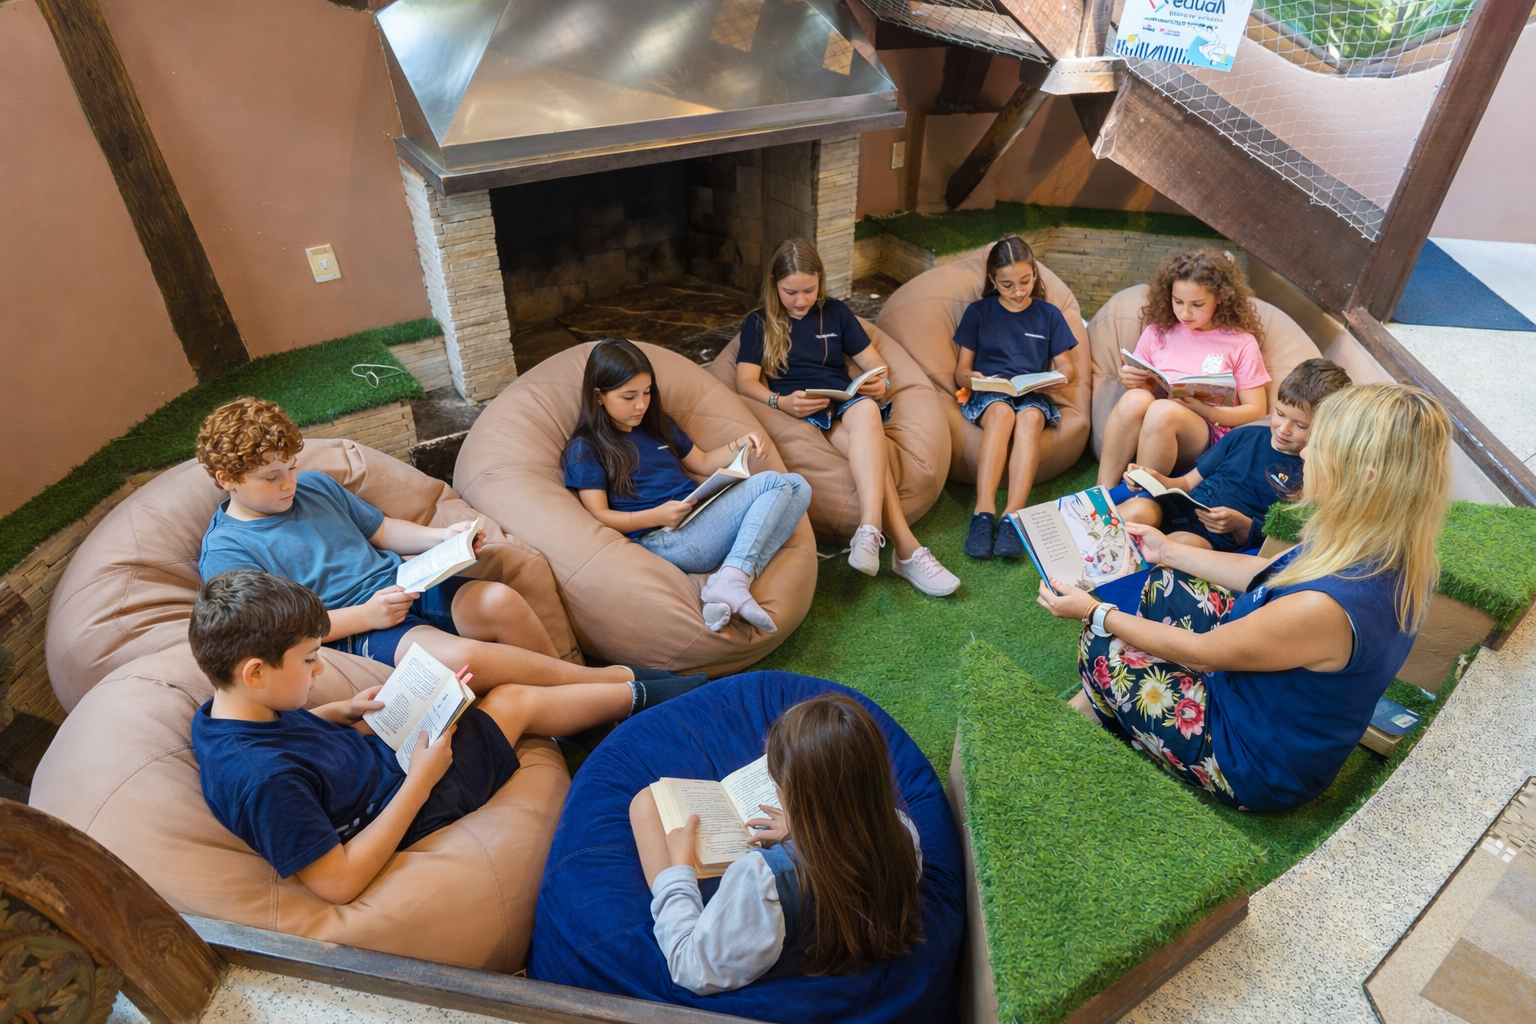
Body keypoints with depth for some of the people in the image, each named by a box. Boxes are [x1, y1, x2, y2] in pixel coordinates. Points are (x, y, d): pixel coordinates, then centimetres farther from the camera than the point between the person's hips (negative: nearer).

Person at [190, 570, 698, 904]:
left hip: (379, 748, 8)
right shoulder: (262, 778, -36)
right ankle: (638, 692, 23)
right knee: (515, 701, -1)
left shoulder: (226, 710, -11)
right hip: (408, 803, -8)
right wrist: (419, 780, -28)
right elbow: (338, 883, -31)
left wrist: (346, 710, -4)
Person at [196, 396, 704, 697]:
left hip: (403, 586, 6)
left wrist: (443, 536, 1)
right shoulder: (225, 550, 0)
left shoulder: (314, 485, 16)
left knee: (501, 601, -27)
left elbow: (382, 530, 20)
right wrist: (363, 615, -17)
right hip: (355, 628, -5)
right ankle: (619, 679, -26)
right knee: (460, 656, -35)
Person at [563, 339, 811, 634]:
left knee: (796, 486, -11)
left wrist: (739, 445, 8)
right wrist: (656, 516, -22)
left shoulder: (658, 424, 23)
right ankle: (733, 582, -32)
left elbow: (703, 464, 28)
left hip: (699, 521, 8)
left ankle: (730, 581, -28)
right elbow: (599, 516, -6)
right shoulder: (586, 448, 2)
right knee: (774, 484, -17)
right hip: (661, 539, -8)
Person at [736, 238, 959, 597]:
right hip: (799, 414, -2)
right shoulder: (758, 323, 14)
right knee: (872, 447, -34)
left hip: (846, 403, 2)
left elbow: (872, 362, 18)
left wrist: (882, 385, -7)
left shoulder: (835, 312, 21)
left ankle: (870, 532, -50)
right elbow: (746, 382, 1)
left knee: (866, 409, -38)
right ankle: (907, 550, -43)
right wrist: (780, 402, -20)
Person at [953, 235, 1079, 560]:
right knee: (1002, 412, -37)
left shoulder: (1049, 314, 14)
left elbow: (1065, 365, 14)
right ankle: (984, 512, -47)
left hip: (1034, 395, 1)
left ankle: (1013, 517, -47)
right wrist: (971, 378, -17)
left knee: (1030, 417, -36)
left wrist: (1059, 379, -11)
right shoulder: (978, 312, 11)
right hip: (989, 393, -1)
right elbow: (961, 371, 8)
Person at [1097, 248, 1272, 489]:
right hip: (1145, 432, 3)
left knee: (1162, 410, -35)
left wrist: (1202, 409, -14)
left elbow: (1256, 411, 3)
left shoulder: (1241, 343, 4)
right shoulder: (1157, 331, 12)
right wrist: (1130, 381, -4)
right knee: (1135, 398, -31)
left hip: (1207, 436, -2)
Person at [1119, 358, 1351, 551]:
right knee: (1137, 510, -33)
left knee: (1182, 543, -39)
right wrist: (1158, 480, -6)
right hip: (1180, 508, 4)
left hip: (1222, 539, -3)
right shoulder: (1243, 436, 14)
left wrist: (1242, 525, -19)